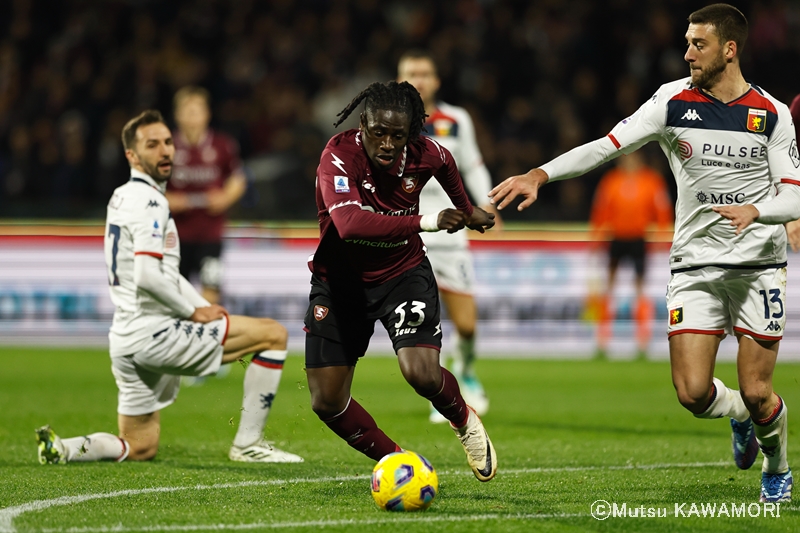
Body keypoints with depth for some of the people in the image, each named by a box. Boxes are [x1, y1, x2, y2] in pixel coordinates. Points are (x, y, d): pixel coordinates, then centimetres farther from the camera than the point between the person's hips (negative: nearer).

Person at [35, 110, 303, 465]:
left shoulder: (123, 197, 19)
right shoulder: (149, 200, -12)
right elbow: (148, 278, -24)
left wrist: (206, 308, 14)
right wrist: (194, 313, -10)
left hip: (125, 339, 10)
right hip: (154, 333, -10)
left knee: (140, 449, 19)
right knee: (273, 334, -2)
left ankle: (62, 448, -3)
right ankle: (247, 443, 0)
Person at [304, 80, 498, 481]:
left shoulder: (424, 155, -14)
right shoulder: (338, 156, -27)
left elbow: (445, 164, 14)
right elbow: (349, 223, -45)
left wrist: (466, 210, 30)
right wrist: (426, 222, -46)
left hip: (403, 275, 1)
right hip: (340, 280, -1)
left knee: (422, 373, -23)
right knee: (326, 402, -3)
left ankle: (463, 421, 12)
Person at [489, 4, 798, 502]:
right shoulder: (675, 101, -3)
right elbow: (607, 146, -10)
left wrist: (754, 210, -25)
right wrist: (539, 174, -23)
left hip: (759, 266, -1)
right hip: (695, 265, 1)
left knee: (757, 394, -6)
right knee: (693, 392, -11)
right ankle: (738, 414, 27)